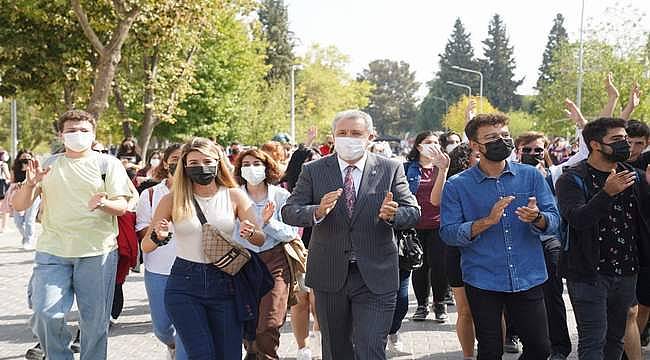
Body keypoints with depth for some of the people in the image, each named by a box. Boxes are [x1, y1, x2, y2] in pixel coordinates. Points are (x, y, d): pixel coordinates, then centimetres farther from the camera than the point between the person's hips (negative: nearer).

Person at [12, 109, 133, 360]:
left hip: (97, 253, -1)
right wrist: (30, 184, -11)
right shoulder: (47, 165, 13)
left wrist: (103, 204, -23)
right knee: (46, 314, -11)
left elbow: (121, 207, 0)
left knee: (95, 321, 1)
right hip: (52, 252, 1)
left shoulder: (108, 164, 7)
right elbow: (19, 206, 10)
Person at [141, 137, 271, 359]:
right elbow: (146, 246, 4)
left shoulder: (234, 196, 4)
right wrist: (158, 237, -18)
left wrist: (250, 233, -20)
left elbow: (260, 239, 2)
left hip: (225, 284, 2)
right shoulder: (172, 200, 1)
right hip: (184, 286, -1)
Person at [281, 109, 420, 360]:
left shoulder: (391, 170, 1)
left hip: (376, 277, -2)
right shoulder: (313, 171, 2)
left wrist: (392, 215, -25)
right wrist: (317, 212, -25)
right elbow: (289, 212, -4)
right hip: (329, 276, 2)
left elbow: (413, 213, -2)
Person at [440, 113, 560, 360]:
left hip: (528, 278, 2)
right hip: (483, 282, -2)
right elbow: (448, 233, -10)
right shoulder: (457, 186, -3)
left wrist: (537, 218, -22)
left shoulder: (531, 176, 3)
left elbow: (554, 221, 1)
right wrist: (487, 221, -21)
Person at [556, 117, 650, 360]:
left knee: (615, 338, 14)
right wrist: (607, 193, -33)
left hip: (627, 272, 6)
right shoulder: (573, 180, -8)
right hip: (589, 273, -6)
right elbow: (577, 219, -22)